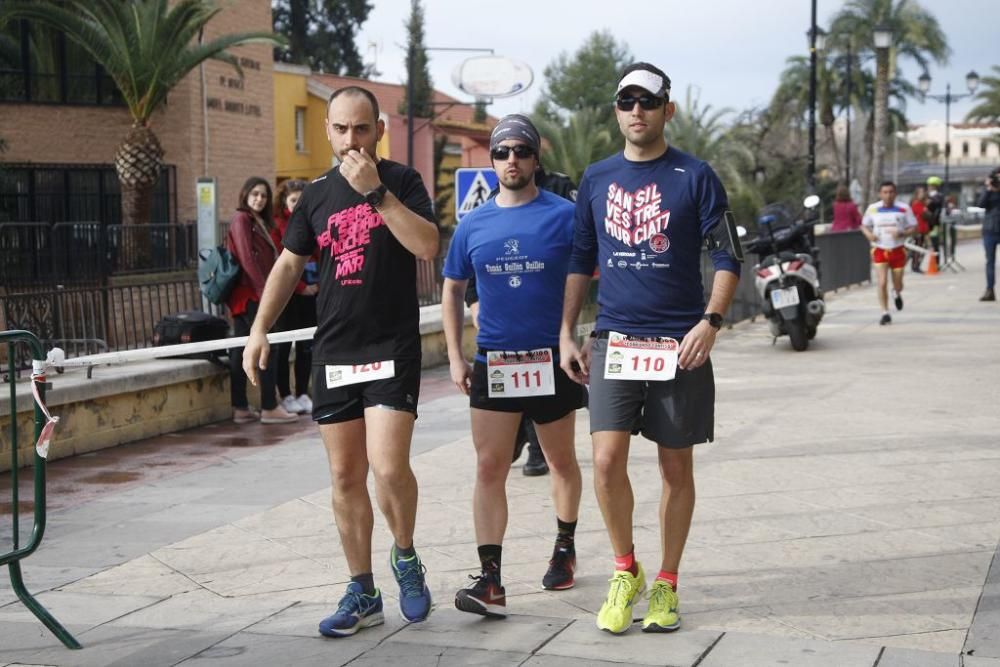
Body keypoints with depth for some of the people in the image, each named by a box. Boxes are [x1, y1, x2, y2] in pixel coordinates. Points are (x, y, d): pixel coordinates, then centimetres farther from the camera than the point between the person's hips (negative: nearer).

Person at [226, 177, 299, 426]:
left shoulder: (260, 223, 20)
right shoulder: (241, 220, -8)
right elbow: (247, 258, -16)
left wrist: (267, 289, 7)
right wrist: (264, 289, -20)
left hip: (251, 294, 9)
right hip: (250, 293, -9)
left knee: (240, 351, 8)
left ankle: (240, 408, 11)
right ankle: (269, 408, -5)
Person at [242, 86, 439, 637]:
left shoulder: (401, 181, -2)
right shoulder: (317, 194, 10)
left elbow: (428, 245, -17)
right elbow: (289, 264, 16)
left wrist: (376, 191, -21)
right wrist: (260, 328, 7)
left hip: (392, 349, -4)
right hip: (332, 354, 4)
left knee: (388, 466, -17)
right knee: (345, 477, 6)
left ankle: (405, 557, 11)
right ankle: (362, 595, 17)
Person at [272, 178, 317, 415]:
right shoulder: (278, 224, -5)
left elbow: (322, 254, 9)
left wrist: (320, 283, -4)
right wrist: (300, 286, -12)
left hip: (311, 291, 5)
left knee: (307, 345, 8)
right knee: (284, 345, 0)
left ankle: (303, 394, 15)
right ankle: (286, 396, 5)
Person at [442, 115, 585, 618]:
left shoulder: (564, 216, -4)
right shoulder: (474, 225, 5)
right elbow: (452, 291, 15)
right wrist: (455, 357, 7)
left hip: (552, 361, -2)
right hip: (492, 363, 2)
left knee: (561, 460, 15)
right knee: (489, 468, -6)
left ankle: (564, 548, 36)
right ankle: (490, 579, -9)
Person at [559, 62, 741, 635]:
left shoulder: (696, 177, -1)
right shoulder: (597, 179, 9)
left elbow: (728, 259, -2)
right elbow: (581, 261, 15)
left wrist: (711, 321, -17)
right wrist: (567, 335, 8)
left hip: (679, 345, -2)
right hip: (613, 342, 2)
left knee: (676, 467, 6)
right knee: (607, 461, -9)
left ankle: (667, 585, 20)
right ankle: (625, 572, 12)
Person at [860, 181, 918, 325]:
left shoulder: (904, 209, -4)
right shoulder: (872, 209, 1)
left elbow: (914, 228, 0)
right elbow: (864, 225, 14)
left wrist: (902, 234, -20)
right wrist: (869, 234, -8)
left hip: (898, 250, 0)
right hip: (880, 251, 0)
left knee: (898, 285, 10)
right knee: (882, 283, -12)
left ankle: (897, 294, 47)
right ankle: (885, 313, -3)